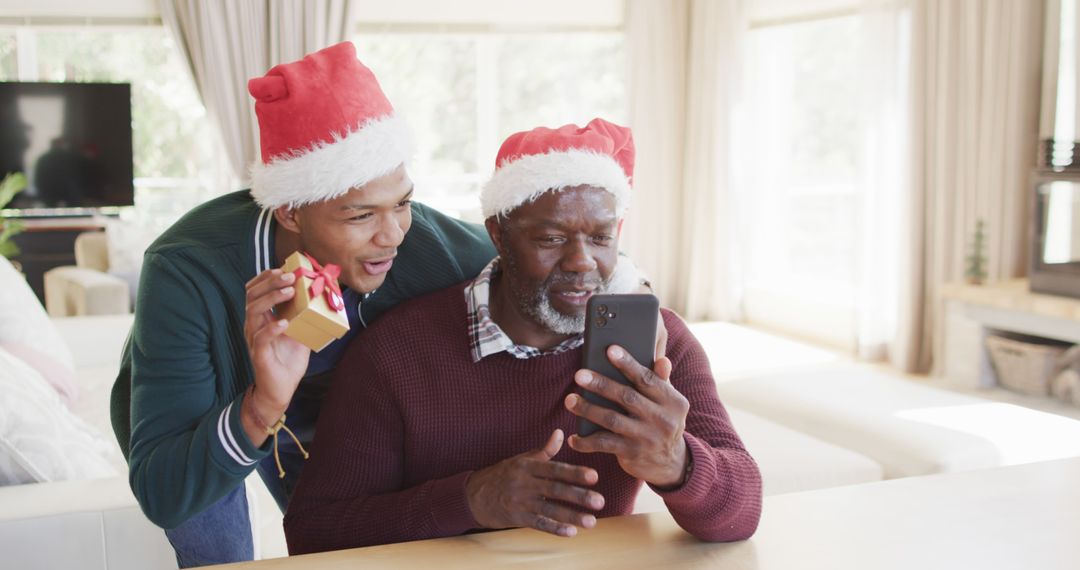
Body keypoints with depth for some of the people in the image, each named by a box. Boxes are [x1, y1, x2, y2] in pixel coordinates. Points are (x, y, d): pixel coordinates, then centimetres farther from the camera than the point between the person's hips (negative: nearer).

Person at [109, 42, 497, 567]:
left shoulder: (431, 247, -36)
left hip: (321, 416, 3)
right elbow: (161, 495, -44)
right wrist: (261, 407, -62)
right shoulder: (187, 273, -44)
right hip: (194, 420, -3)